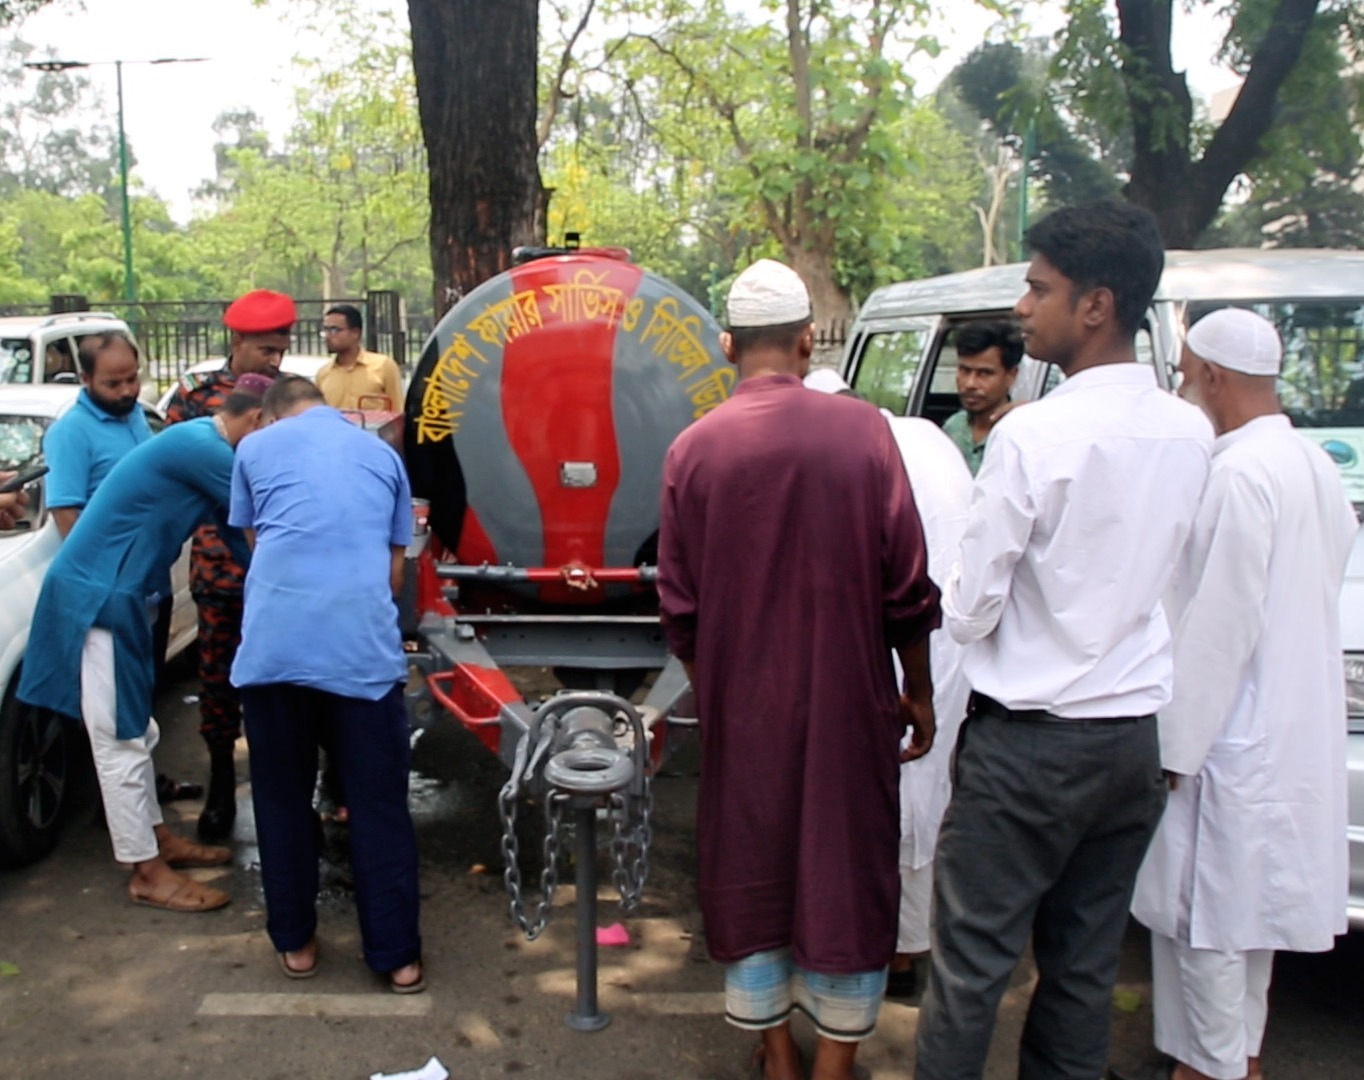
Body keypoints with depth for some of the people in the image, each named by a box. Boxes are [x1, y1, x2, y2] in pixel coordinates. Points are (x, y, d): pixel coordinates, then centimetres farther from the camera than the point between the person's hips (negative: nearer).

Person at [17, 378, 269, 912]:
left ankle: (156, 836, 30)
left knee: (135, 730, 18)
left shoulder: (198, 444, 13)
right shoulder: (202, 448, -19)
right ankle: (148, 872, 5)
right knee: (121, 739, -3)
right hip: (96, 594, -10)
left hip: (112, 591, 10)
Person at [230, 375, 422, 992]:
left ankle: (295, 942, 28)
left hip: (274, 643, 0)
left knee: (282, 798, 16)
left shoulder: (257, 448, 17)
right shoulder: (382, 455, 19)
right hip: (365, 645, 0)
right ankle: (397, 955, 15)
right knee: (379, 804, 8)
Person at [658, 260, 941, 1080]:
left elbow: (680, 605, -1)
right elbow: (908, 586, -8)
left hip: (741, 705, 2)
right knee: (847, 870, 14)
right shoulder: (861, 430, -10)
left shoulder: (694, 449, -7)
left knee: (751, 867, 17)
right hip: (847, 699, -1)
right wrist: (920, 692, 6)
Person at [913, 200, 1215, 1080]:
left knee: (973, 960, 6)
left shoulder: (1033, 435, -19)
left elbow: (969, 610, -14)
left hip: (1029, 743, -6)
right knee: (1087, 966, 16)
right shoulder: (1192, 433, 1)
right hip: (1134, 736, 7)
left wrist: (956, 598, 6)